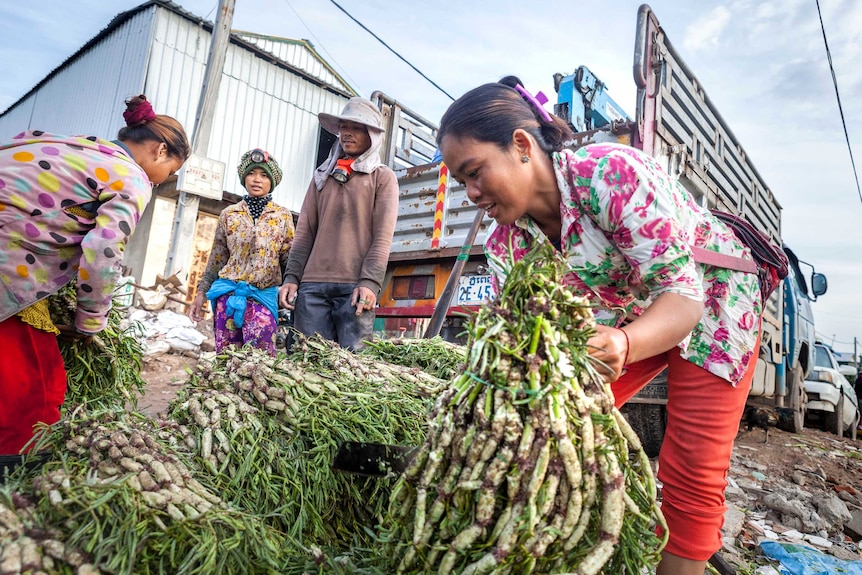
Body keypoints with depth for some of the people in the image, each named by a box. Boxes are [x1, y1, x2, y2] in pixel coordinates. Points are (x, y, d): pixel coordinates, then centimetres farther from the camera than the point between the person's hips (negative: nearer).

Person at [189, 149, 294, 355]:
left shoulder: (283, 215, 7)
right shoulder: (229, 214, 10)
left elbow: (289, 258, 6)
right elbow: (216, 259, 13)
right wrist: (201, 292, 9)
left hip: (263, 295, -2)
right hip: (229, 292, 2)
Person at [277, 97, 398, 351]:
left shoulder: (383, 177, 9)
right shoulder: (322, 175, 21)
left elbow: (382, 236, -2)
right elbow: (305, 232, 15)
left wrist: (370, 282, -14)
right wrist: (292, 277, 4)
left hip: (355, 286, -3)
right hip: (312, 283, 4)